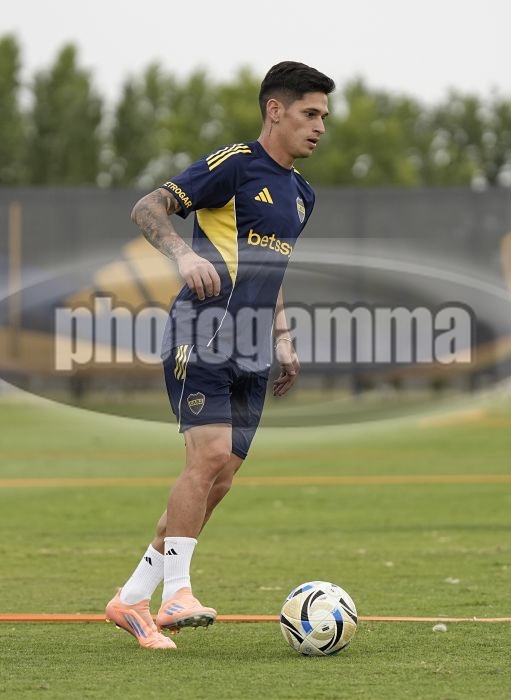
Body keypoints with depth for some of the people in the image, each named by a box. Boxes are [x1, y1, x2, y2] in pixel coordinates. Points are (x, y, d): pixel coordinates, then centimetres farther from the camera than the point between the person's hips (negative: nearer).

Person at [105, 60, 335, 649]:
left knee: (218, 480, 3)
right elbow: (147, 208, -12)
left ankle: (131, 599, 11)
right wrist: (184, 253, -29)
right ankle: (176, 594, -19)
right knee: (210, 455, -21)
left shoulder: (300, 193, 19)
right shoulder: (234, 164, -7)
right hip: (202, 338, -8)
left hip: (250, 357, 8)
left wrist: (283, 342, 21)